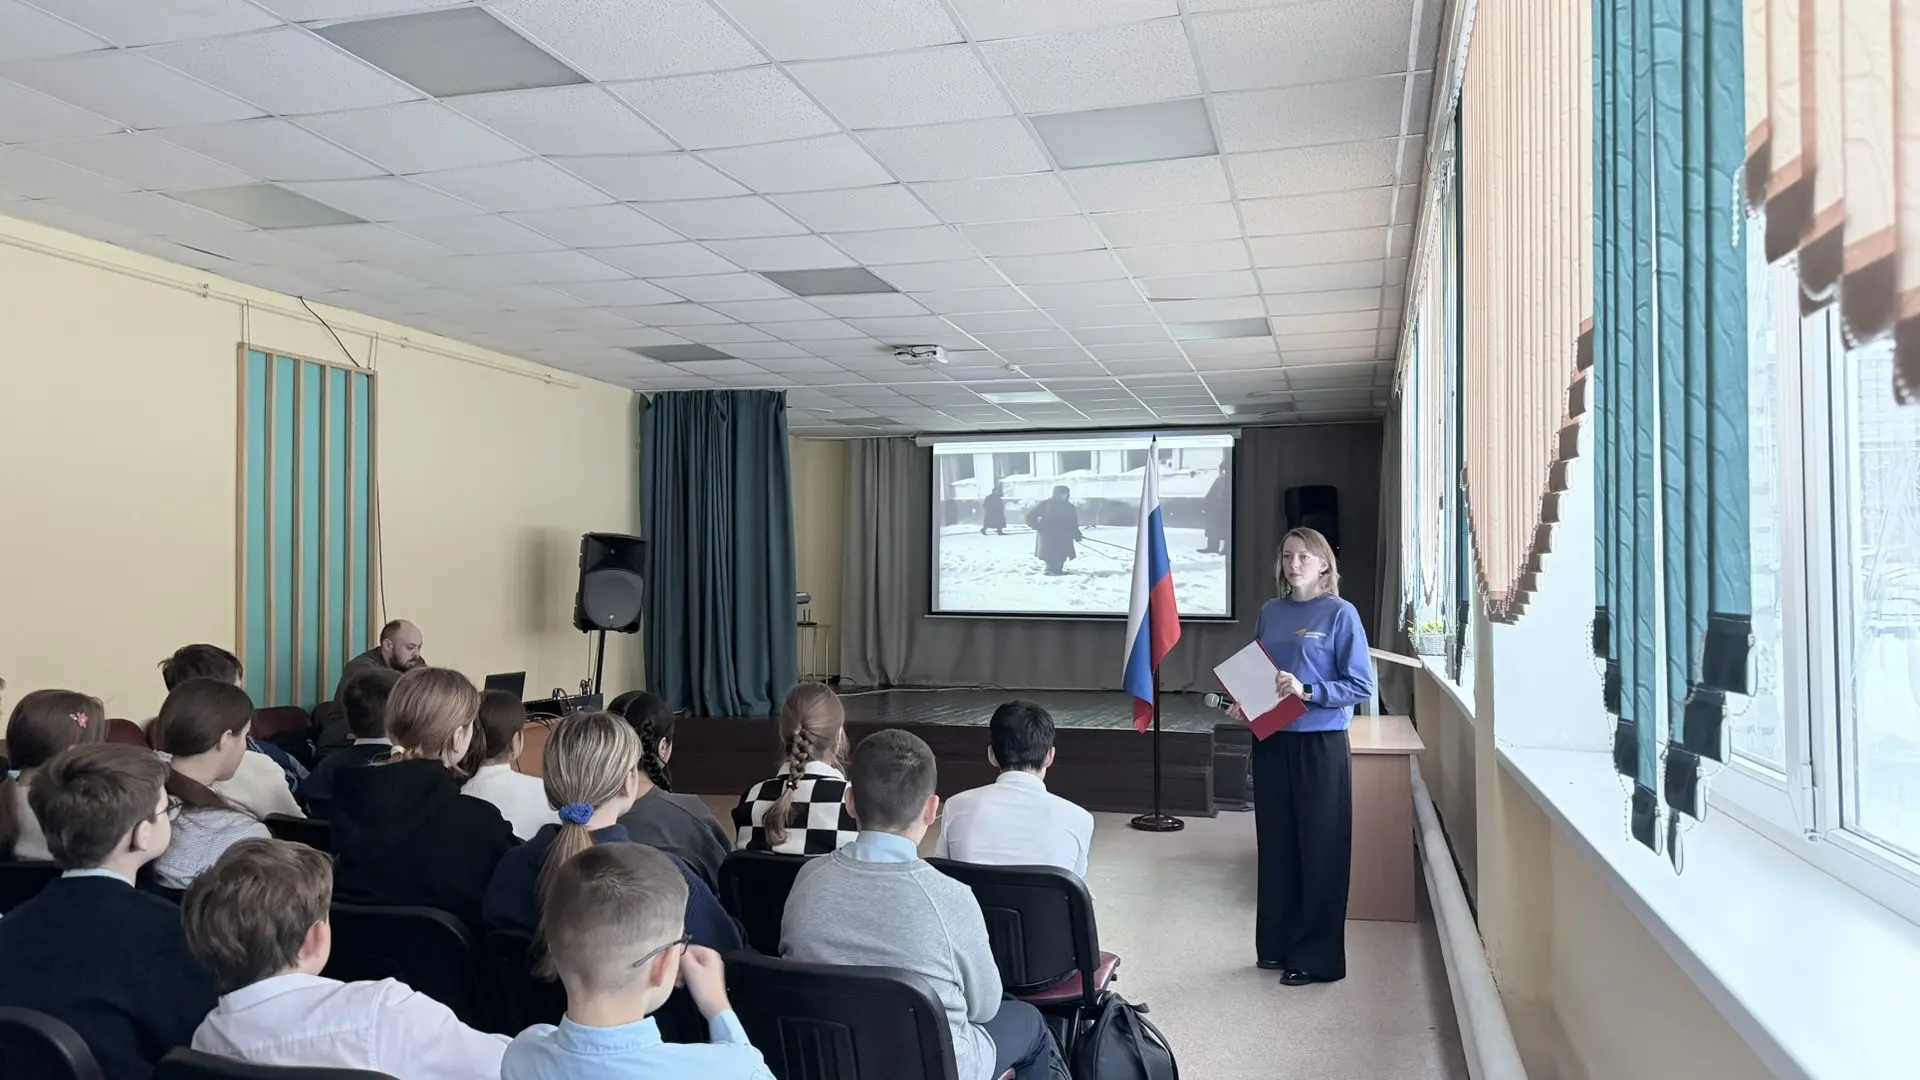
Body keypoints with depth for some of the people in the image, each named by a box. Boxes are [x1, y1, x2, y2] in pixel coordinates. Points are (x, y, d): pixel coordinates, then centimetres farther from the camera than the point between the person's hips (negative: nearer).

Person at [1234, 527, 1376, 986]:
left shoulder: (1340, 614, -7)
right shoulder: (1270, 612, 8)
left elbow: (1361, 686, -10)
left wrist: (1307, 692, -22)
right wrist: (1244, 703, -2)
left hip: (1320, 745, -5)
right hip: (1271, 742, 5)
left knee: (1320, 851, 3)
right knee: (1276, 845, 12)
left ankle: (1317, 957, 13)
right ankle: (1278, 944, 25)